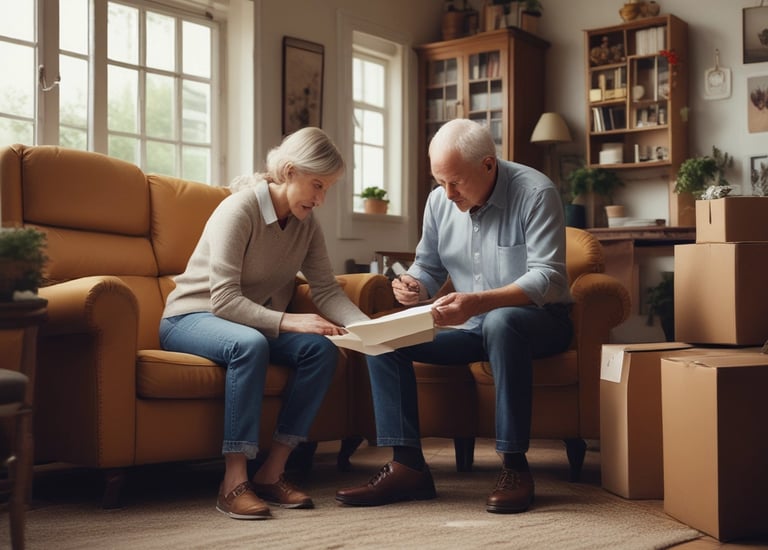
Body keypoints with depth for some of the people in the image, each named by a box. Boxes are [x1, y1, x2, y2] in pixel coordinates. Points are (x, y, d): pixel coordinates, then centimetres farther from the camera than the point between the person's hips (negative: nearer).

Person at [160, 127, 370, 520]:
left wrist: (366, 325, -26)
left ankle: (272, 472, -18)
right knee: (250, 344, -39)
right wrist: (287, 321, -37)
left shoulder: (307, 223, 0)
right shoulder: (238, 210, -20)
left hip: (260, 321, 6)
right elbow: (224, 299, -27)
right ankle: (234, 483, -33)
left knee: (321, 348, -22)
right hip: (192, 317, -6)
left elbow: (327, 290, -8)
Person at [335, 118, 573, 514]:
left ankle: (514, 465, -32)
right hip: (471, 323, 6)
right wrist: (413, 287, -14)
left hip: (538, 321, -6)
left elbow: (546, 277, -24)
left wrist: (479, 302, -40)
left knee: (500, 323, -41)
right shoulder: (439, 201, 2)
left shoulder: (535, 193, -16)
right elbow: (427, 267, 12)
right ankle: (407, 465, -16)